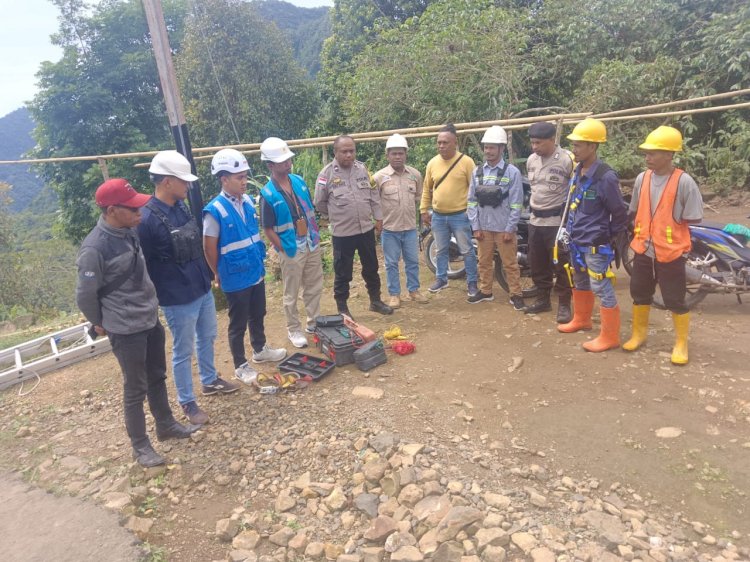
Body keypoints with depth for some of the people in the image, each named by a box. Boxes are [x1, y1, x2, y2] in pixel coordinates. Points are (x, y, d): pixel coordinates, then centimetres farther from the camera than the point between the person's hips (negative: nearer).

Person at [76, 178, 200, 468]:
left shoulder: (130, 230, -1)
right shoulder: (94, 248, -24)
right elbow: (85, 295, -14)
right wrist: (100, 323, 0)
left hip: (151, 319, 7)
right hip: (125, 330, -7)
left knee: (157, 377, 21)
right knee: (136, 388, 8)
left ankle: (166, 424, 41)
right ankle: (140, 445, 27)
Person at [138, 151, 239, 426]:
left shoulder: (182, 206, 2)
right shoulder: (147, 218, -22)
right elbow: (143, 266, -17)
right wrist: (155, 300, -11)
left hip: (203, 290, 8)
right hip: (178, 300, -8)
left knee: (207, 338, 23)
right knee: (183, 351, 9)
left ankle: (210, 380, 45)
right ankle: (187, 402, 27)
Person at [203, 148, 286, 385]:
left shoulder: (248, 201, 0)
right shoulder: (215, 210, -20)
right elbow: (209, 248, -13)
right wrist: (218, 275, -2)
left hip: (256, 273, 7)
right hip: (235, 278, -6)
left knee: (258, 315, 23)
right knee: (238, 323, 9)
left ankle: (260, 350, 44)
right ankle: (241, 366, 26)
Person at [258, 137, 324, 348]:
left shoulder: (299, 181, 1)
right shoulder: (268, 194, -16)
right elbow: (268, 229, -12)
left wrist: (316, 234, 8)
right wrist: (284, 251, -12)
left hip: (312, 245, 6)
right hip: (291, 251, -6)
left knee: (315, 287, 17)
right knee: (291, 294, 8)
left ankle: (314, 323, 35)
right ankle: (294, 330, 25)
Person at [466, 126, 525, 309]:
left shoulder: (512, 172, -6)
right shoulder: (477, 172, 5)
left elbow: (516, 204, -8)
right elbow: (472, 201, 6)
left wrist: (510, 229, -11)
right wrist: (475, 226, 0)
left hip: (504, 228, -4)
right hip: (483, 227, 4)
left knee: (510, 263, 4)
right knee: (484, 262, 15)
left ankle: (516, 294, 15)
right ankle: (485, 291, 29)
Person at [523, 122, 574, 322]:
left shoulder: (567, 160, -14)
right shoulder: (531, 160, 7)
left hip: (558, 221, -6)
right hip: (535, 220, 7)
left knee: (561, 265, 0)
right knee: (537, 264, 13)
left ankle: (564, 304, 11)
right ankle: (543, 299, 27)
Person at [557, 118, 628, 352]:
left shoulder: (605, 177, -20)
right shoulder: (578, 171, 6)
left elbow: (620, 212, -14)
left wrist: (610, 237, -4)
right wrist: (569, 229, 14)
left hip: (595, 244, -9)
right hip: (576, 240, 9)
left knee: (601, 288, -1)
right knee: (580, 282, 23)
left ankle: (610, 337, 9)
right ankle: (581, 319, 43)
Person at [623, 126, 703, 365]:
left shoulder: (684, 182, -13)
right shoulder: (642, 178, 3)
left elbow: (692, 221, -7)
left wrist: (680, 244, -6)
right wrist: (638, 238, 9)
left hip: (671, 252, -5)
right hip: (643, 250, 5)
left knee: (675, 300, 5)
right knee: (640, 294, 16)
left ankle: (681, 344, 23)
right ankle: (639, 333, 35)